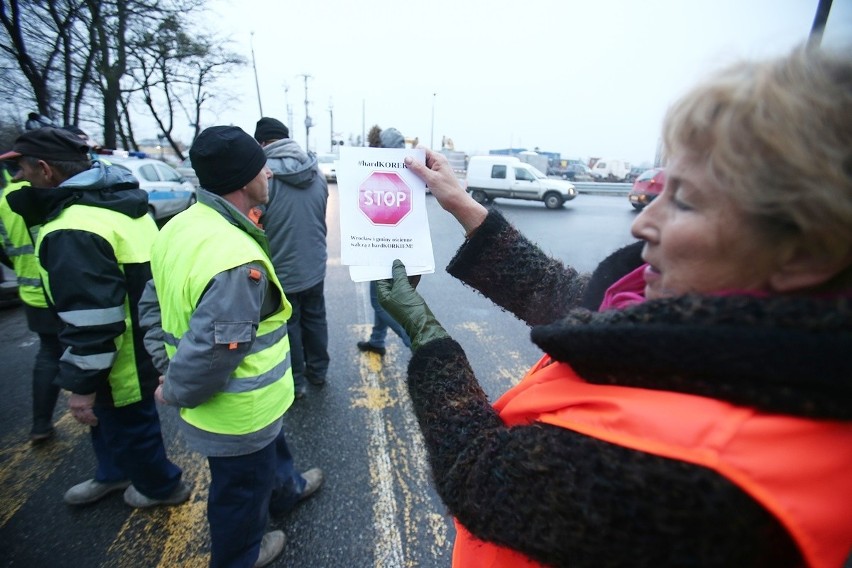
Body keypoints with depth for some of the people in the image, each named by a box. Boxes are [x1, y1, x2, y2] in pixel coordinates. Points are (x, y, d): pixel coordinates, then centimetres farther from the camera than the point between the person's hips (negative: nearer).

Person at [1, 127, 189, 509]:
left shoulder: (72, 231, -28)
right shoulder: (122, 203, 3)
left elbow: (90, 322, -29)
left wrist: (81, 383, -18)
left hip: (125, 362, -10)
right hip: (146, 343, 10)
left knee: (130, 427, 15)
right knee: (108, 417, 30)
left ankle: (162, 487, 39)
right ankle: (113, 473, 53)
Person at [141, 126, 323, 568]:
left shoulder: (180, 226, -4)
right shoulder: (237, 261, -35)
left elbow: (155, 306, 5)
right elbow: (210, 356, -33)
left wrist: (167, 369, 7)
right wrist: (175, 392, -13)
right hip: (239, 413, -8)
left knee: (270, 450, 34)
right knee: (243, 487, 22)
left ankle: (286, 489, 63)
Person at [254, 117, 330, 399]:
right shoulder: (317, 174, 1)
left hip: (282, 270, -5)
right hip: (315, 266, 5)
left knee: (289, 325, 11)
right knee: (315, 319, 19)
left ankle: (294, 383, 26)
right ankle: (318, 371, 36)